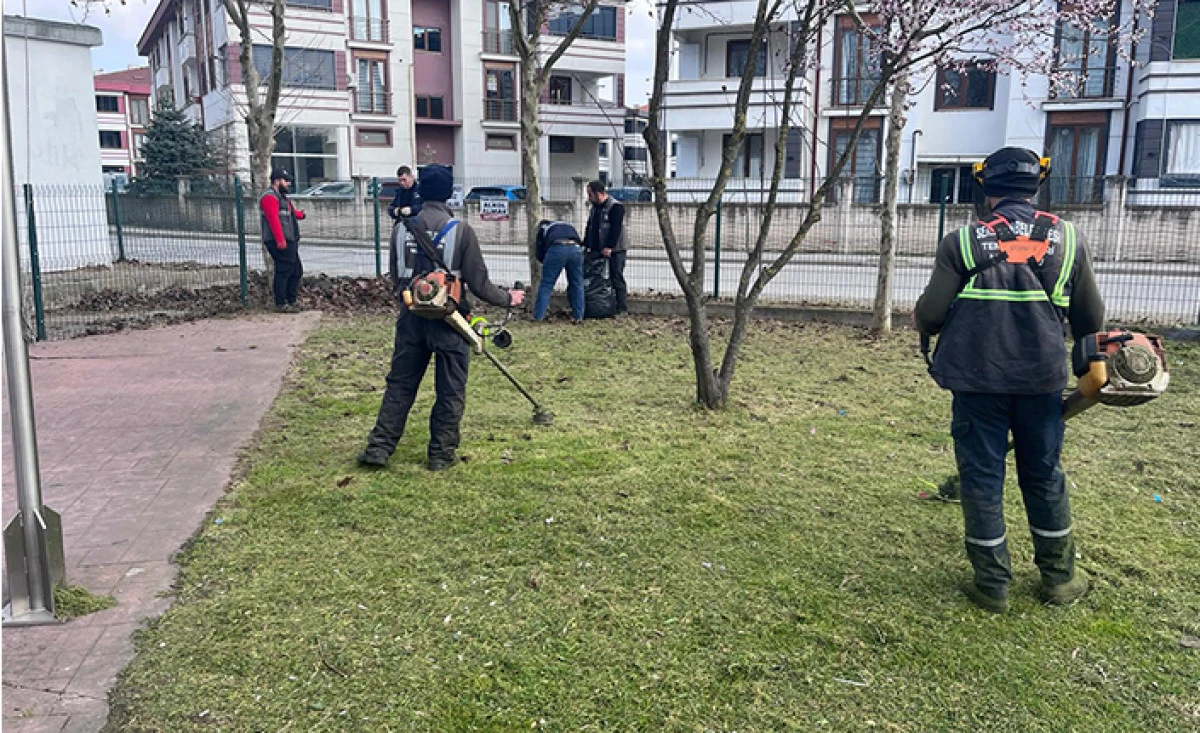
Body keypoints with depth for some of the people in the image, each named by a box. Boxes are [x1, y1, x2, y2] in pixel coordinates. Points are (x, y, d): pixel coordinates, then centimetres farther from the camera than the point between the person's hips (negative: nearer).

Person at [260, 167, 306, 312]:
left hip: (290, 242, 11)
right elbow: (273, 220, -22)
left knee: (297, 271, 14)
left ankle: (291, 301, 22)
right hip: (281, 243, -11)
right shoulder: (270, 197, -12)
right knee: (283, 272, -9)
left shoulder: (281, 196, 22)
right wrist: (280, 240, -28)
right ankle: (281, 304, -5)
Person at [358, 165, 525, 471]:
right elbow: (478, 282, -9)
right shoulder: (460, 230, -12)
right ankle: (441, 454, 15)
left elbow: (396, 278, 10)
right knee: (450, 391, 9)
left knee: (400, 383, 14)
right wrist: (507, 299, 8)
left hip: (411, 318, 4)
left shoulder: (404, 227, 1)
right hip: (448, 320, -4)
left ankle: (379, 448, 15)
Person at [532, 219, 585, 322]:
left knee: (546, 284, 4)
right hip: (575, 248, 3)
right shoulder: (569, 226, 40)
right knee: (577, 284, 13)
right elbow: (580, 243, 33)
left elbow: (540, 255, 26)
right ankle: (578, 317, 13)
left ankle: (538, 316, 5)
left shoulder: (542, 229, 30)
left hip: (556, 248, -3)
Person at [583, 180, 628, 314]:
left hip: (615, 250, -8)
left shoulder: (616, 207, -13)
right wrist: (585, 245, 11)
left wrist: (609, 247, -24)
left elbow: (616, 229, -20)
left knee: (616, 278, -6)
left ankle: (620, 308, -2)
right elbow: (590, 227, 19)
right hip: (598, 250, 9)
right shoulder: (595, 207, 15)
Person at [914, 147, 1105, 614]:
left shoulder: (962, 242, -6)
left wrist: (920, 320, 17)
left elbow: (929, 316, -6)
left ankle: (992, 585, 16)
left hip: (978, 381, -2)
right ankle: (1059, 578, 29)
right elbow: (1091, 320, 8)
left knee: (982, 478, 8)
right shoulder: (1067, 239, 2)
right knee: (1044, 476, 17)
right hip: (1043, 381, 3)